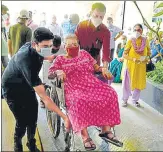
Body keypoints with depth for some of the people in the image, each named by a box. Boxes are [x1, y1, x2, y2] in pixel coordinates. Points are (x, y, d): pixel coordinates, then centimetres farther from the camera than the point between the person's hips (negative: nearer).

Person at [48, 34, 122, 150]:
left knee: (110, 94, -24)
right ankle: (85, 136, -32)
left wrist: (103, 70, 1)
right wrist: (58, 71, -17)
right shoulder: (60, 59, 15)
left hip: (92, 84, 4)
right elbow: (50, 73, 5)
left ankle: (106, 130, -19)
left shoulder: (84, 53, 23)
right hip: (74, 88, -3)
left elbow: (96, 66, 23)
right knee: (78, 101, -39)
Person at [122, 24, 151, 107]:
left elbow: (149, 52, 11)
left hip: (141, 66, 3)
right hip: (131, 65, -3)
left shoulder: (145, 41, 0)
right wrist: (133, 59, -22)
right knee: (128, 82, 6)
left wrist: (146, 58, -9)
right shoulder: (130, 41, -9)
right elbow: (124, 54, -9)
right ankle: (125, 99, 22)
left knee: (139, 83, 11)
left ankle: (135, 99, 29)